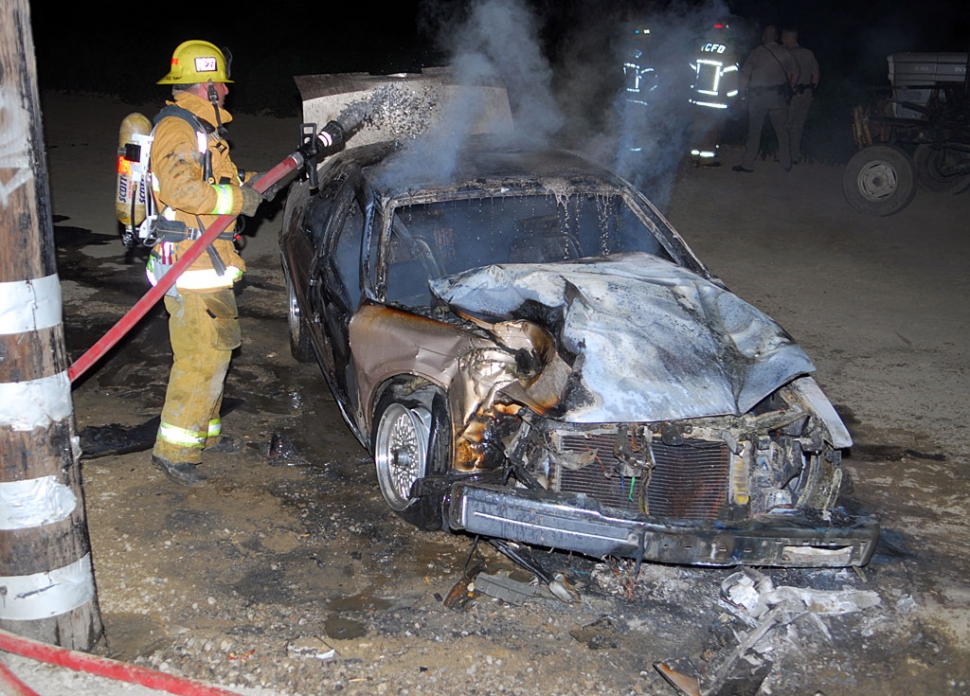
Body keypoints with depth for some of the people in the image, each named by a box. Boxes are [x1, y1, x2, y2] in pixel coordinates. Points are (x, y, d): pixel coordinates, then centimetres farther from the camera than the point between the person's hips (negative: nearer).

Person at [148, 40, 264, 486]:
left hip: (207, 262, 11)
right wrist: (238, 197, -21)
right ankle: (174, 449, -4)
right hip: (191, 265, -11)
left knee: (213, 350, 18)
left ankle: (204, 431, 30)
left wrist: (247, 182, 14)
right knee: (202, 356, -10)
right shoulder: (177, 128, -14)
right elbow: (180, 189, -27)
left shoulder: (199, 128, 20)